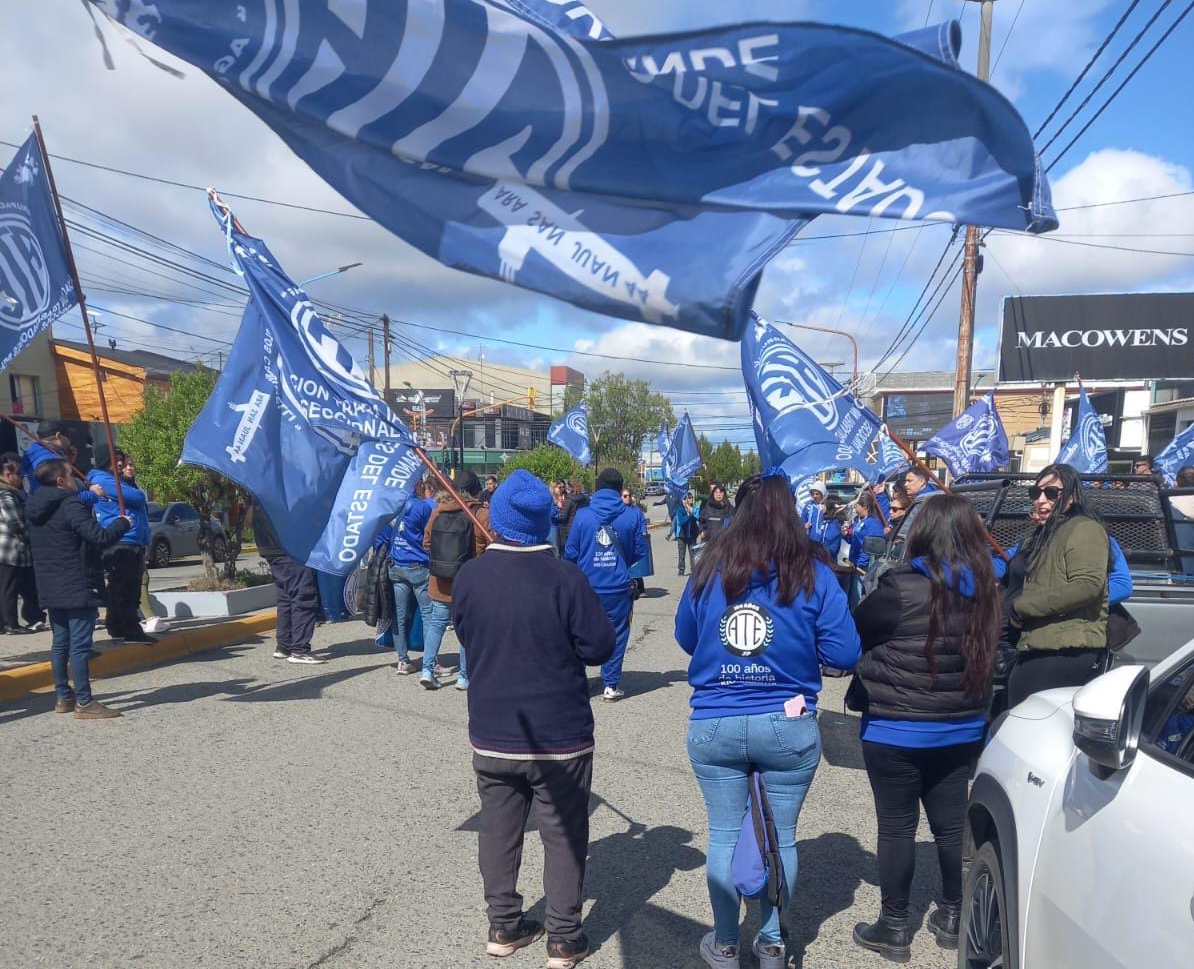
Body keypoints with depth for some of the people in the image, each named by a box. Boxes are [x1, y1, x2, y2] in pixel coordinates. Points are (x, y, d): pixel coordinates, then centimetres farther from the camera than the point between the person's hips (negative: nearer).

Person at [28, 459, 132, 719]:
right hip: (78, 588, -9)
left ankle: (63, 697, 23)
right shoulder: (71, 506, -17)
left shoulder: (37, 508, 10)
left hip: (50, 590, 9)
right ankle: (84, 702, -4)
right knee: (80, 644, -6)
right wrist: (123, 523, -9)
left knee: (60, 642, 15)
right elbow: (100, 537, -27)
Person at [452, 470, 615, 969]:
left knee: (498, 831, 19)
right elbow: (599, 645, -12)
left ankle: (504, 927, 32)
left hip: (490, 734, 3)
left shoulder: (469, 575, -8)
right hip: (560, 736, -3)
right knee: (564, 837, 12)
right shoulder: (563, 577, -19)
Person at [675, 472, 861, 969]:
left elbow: (685, 639, 9)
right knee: (780, 837, 16)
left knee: (724, 836, 16)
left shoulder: (709, 569, -3)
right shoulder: (813, 573, -9)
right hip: (789, 727, -1)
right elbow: (845, 654, -7)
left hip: (714, 727, 1)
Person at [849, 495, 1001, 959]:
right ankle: (953, 916, 33)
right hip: (961, 730, 6)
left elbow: (854, 630, -8)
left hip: (896, 731, -6)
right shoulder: (983, 589, -3)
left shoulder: (903, 588, -21)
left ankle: (894, 926, 19)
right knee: (952, 823, 18)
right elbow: (987, 653, 9)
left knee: (897, 826, 7)